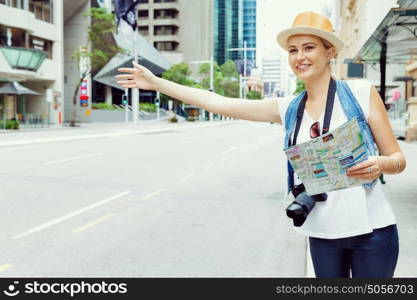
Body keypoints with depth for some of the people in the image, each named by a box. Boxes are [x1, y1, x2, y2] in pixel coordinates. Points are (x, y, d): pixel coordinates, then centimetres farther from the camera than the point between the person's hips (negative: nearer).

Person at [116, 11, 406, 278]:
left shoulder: (362, 92, -6)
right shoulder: (288, 109, 4)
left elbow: (398, 159, -1)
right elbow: (220, 103, 6)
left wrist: (379, 164, -24)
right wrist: (156, 83, 7)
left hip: (370, 231, -3)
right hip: (322, 234, 3)